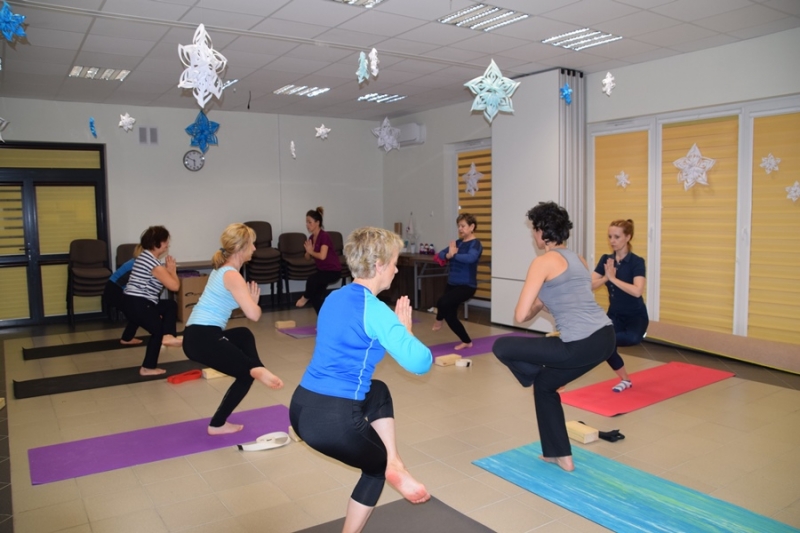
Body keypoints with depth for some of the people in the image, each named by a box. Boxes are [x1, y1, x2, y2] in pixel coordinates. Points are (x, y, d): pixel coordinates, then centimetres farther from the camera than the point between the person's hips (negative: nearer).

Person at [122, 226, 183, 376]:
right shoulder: (153, 263, -18)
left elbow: (160, 279, 18)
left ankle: (168, 336, 4)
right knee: (158, 331, 9)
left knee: (171, 305, 18)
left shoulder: (145, 256, 13)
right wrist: (172, 270, -3)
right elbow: (175, 286, -19)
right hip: (138, 305, -10)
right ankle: (148, 368, 17)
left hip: (135, 302, 10)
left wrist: (167, 270, 5)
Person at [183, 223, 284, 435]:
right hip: (204, 339, -10)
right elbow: (254, 314, -19)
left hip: (198, 335, 10)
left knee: (244, 335, 31)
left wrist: (250, 300, 5)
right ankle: (217, 424, 14)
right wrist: (254, 301, 1)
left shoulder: (222, 269, 16)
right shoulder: (232, 275, -14)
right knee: (246, 374, 8)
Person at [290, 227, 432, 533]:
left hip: (301, 407, 7)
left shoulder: (334, 298, 12)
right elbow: (420, 362, -20)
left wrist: (393, 328, 17)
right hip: (333, 420, -7)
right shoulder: (375, 311, -14)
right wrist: (404, 331, -1)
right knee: (377, 466, 24)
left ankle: (395, 465, 18)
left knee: (379, 392, 28)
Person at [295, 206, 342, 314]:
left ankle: (305, 297, 1)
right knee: (315, 297, 9)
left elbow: (322, 256, -31)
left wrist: (311, 251, -14)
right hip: (322, 269, 9)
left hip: (333, 270, -9)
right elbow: (307, 257, 8)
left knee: (311, 280, -30)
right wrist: (308, 251, -14)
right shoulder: (311, 237, 4)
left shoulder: (324, 236, -20)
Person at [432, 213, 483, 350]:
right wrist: (447, 255, -19)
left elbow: (470, 258, -31)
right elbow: (440, 254, 2)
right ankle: (466, 341, 26)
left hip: (467, 286, -8)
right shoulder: (457, 242, 10)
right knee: (450, 317, 9)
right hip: (452, 284, 8)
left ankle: (438, 320, 0)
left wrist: (454, 255, -25)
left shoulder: (475, 244, -10)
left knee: (443, 302, -31)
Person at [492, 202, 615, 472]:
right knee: (544, 384, 27)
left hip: (581, 345, -9)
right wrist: (539, 304, 23)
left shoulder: (543, 262, -7)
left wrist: (531, 312, 12)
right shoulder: (578, 259, 18)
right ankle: (560, 455, 34)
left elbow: (521, 316, -9)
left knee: (501, 347, 6)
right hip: (604, 338, 9)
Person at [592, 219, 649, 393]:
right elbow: (590, 285, -10)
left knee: (633, 338, -37)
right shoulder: (605, 260, -1)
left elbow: (637, 291, -31)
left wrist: (613, 278, -29)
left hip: (635, 315, -4)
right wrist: (605, 277, -27)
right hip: (614, 314, 5)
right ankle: (625, 380, 8)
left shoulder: (636, 262, -16)